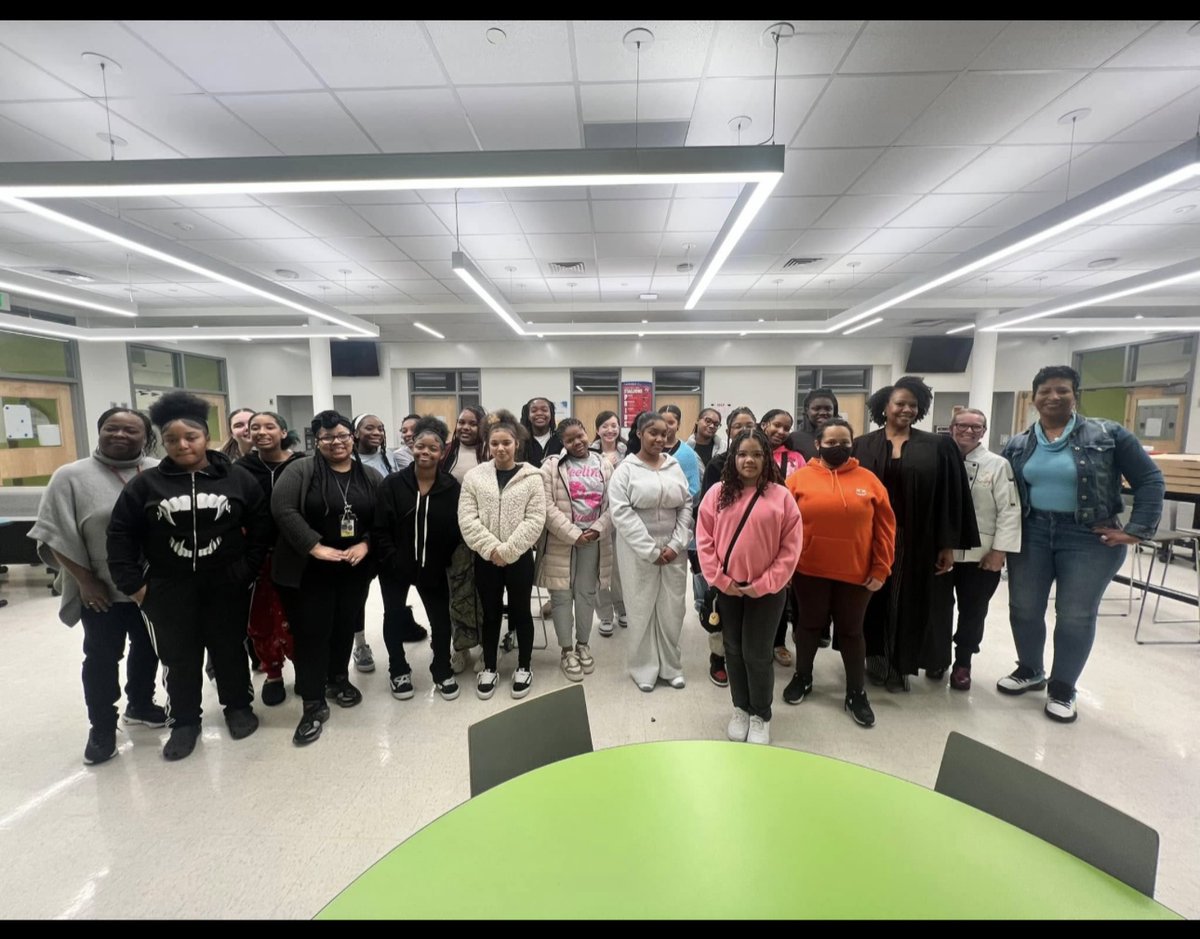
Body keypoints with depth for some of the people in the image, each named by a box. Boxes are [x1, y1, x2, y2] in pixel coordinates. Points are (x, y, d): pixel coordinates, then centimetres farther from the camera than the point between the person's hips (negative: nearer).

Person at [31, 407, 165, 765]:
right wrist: (86, 582, -10)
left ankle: (139, 705, 38)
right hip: (103, 591, -2)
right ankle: (102, 727, 27)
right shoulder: (72, 476, -7)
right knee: (102, 657, 11)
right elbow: (56, 536, -8)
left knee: (148, 648, 17)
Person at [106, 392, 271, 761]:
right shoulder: (145, 484, -2)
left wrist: (246, 570, -6)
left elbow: (260, 528, -1)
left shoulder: (238, 479, -4)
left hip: (227, 585, -1)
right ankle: (184, 721, 30)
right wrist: (133, 584, -3)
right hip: (167, 589, 1)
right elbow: (120, 534, 2)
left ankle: (238, 706, 32)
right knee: (179, 657, 11)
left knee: (229, 648, 13)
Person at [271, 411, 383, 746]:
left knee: (345, 627, 15)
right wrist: (315, 547, -21)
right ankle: (313, 705, 12)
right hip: (309, 570, -3)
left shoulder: (370, 477, 5)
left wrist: (365, 544, -13)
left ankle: (338, 679, 37)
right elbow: (282, 508, -16)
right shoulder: (301, 470, -5)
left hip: (355, 569, 3)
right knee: (311, 632, 1)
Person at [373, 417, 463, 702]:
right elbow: (380, 529, -11)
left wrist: (443, 559, -13)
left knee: (441, 618, 11)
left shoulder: (452, 487, -9)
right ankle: (398, 671, 38)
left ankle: (442, 671, 32)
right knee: (394, 617, 16)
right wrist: (394, 561, -16)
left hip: (433, 567, 0)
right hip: (396, 567, 0)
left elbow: (457, 530, -7)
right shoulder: (392, 484, -10)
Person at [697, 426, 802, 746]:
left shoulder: (781, 496, -8)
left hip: (766, 590, -2)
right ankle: (740, 709, 35)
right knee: (734, 651, 15)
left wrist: (763, 584, -11)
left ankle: (761, 715, 28)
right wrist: (719, 578, -8)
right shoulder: (718, 493, -2)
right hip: (727, 588, 2)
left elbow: (790, 548, -7)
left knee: (757, 654, 5)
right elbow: (704, 538, -1)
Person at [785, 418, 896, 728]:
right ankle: (802, 678, 35)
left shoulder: (868, 480, 1)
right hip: (809, 571, 0)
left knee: (851, 631, 13)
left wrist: (881, 569, -2)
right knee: (809, 624, 16)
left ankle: (856, 693, 29)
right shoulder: (799, 478, -3)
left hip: (856, 573, 1)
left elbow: (885, 527, 2)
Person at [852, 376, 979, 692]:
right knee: (874, 598, 9)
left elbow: (949, 497, 0)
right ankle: (875, 658, 26)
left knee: (907, 601, 9)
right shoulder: (863, 446, 1)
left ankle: (900, 664, 25)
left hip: (915, 540, 0)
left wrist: (948, 544, -3)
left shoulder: (937, 446, 2)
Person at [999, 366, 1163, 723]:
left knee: (1077, 615, 4)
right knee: (1023, 608, 9)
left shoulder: (1108, 435, -4)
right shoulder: (1017, 446, 4)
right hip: (1031, 534, 3)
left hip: (1088, 537, -3)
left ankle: (1062, 689, 22)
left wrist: (1137, 530, -9)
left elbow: (1150, 480, -2)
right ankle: (1030, 671, 31)